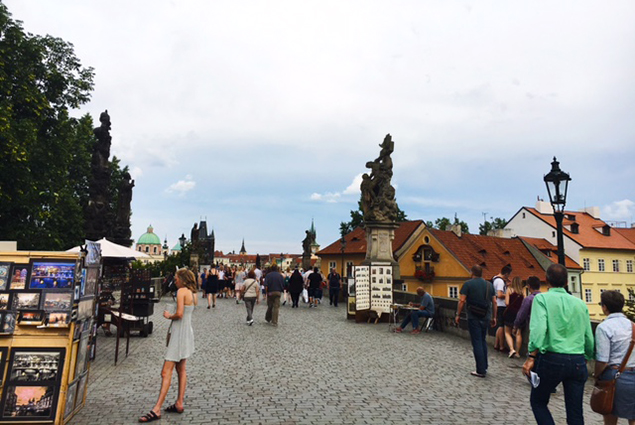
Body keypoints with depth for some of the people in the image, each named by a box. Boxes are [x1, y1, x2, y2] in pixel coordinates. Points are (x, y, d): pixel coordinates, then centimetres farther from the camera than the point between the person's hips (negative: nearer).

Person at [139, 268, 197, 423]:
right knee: (181, 370, 15)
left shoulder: (181, 291, -15)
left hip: (179, 333, -9)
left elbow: (179, 314, -23)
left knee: (166, 372, -6)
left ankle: (156, 410, -2)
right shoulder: (193, 293, 11)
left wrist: (169, 316, -5)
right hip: (187, 332, 9)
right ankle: (179, 403, 22)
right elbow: (187, 312, 11)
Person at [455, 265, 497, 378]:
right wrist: (494, 317, 15)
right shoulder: (489, 285, 7)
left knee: (477, 343, 0)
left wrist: (458, 315, -3)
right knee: (483, 341, 19)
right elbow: (494, 302, 8)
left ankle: (481, 371, 4)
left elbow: (462, 301, -12)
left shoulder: (468, 284, -7)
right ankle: (484, 367, 25)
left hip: (474, 317, -5)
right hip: (486, 317, 5)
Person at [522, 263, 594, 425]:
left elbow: (538, 328, -18)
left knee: (538, 401, 16)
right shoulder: (580, 303, 9)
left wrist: (531, 357, -16)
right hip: (578, 361, 4)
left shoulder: (542, 298, -5)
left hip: (552, 358, -4)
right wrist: (589, 357, 25)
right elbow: (589, 337, 10)